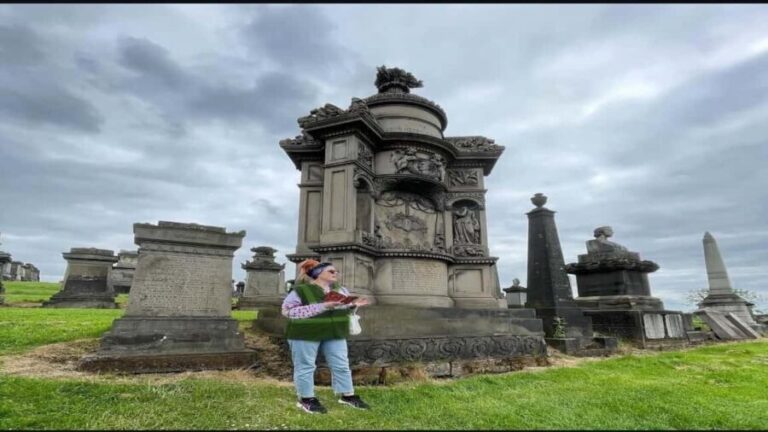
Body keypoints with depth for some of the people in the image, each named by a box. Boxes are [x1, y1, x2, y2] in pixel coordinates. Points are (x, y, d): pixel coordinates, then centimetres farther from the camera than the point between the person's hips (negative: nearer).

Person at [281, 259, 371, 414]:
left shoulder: (340, 289, 8)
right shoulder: (300, 290, -11)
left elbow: (343, 308, 17)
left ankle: (347, 395, 21)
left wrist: (353, 305, -9)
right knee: (305, 366, 5)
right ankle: (306, 399, 20)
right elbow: (287, 310, -19)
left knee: (341, 365, 8)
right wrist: (322, 306, -24)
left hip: (334, 334, 5)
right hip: (305, 334, -5)